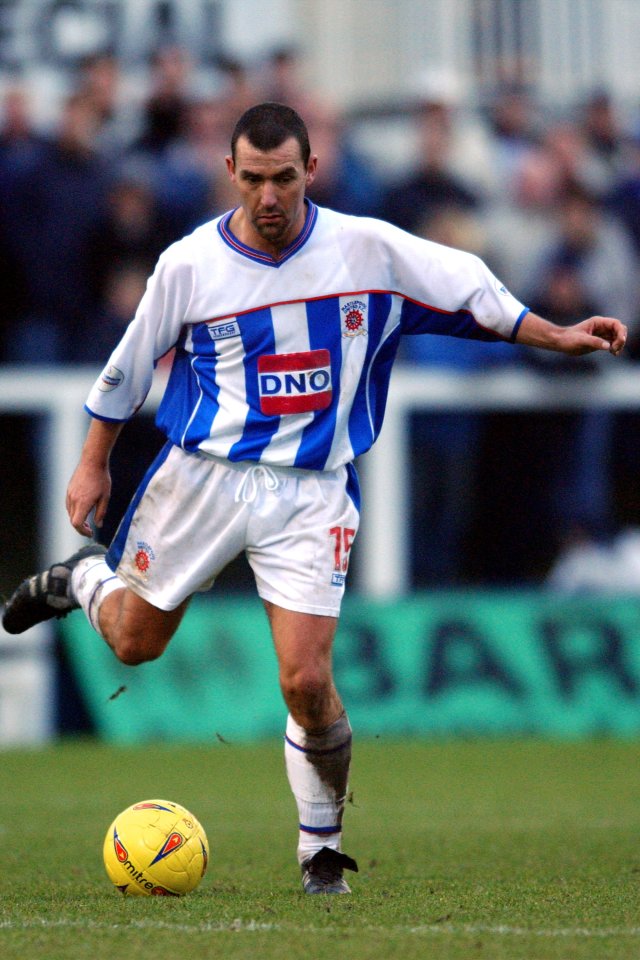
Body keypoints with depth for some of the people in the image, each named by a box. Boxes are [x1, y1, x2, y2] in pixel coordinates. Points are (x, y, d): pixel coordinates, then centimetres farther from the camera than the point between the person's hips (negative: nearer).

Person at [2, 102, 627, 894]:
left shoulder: (366, 248, -6)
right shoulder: (189, 264, -6)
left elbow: (465, 287, 7)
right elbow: (129, 364, 7)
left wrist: (555, 336, 5)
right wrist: (93, 464, 12)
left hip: (311, 493, -1)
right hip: (204, 474, 1)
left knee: (306, 681, -12)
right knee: (135, 643, 14)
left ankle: (321, 847, 10)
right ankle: (85, 580, 50)